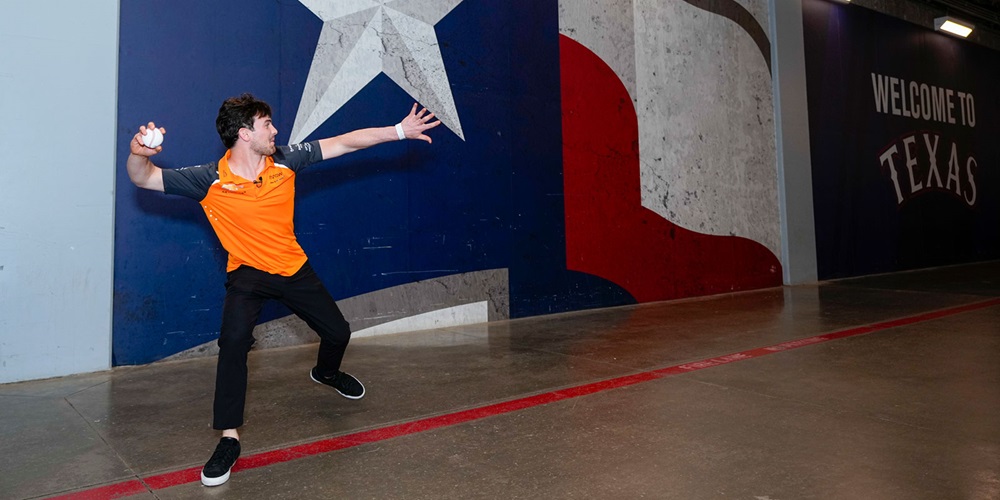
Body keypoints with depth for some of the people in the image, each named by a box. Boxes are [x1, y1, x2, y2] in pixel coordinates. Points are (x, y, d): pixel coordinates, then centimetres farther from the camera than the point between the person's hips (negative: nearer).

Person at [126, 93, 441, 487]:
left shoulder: (285, 160, -11)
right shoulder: (211, 180, -19)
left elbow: (343, 143, -9)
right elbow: (144, 178, -17)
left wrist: (400, 131, -9)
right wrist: (138, 154, -42)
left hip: (293, 268, 4)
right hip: (247, 273, -3)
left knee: (338, 332, 11)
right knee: (233, 342, -26)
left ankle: (326, 371, 49)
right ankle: (229, 440, -10)